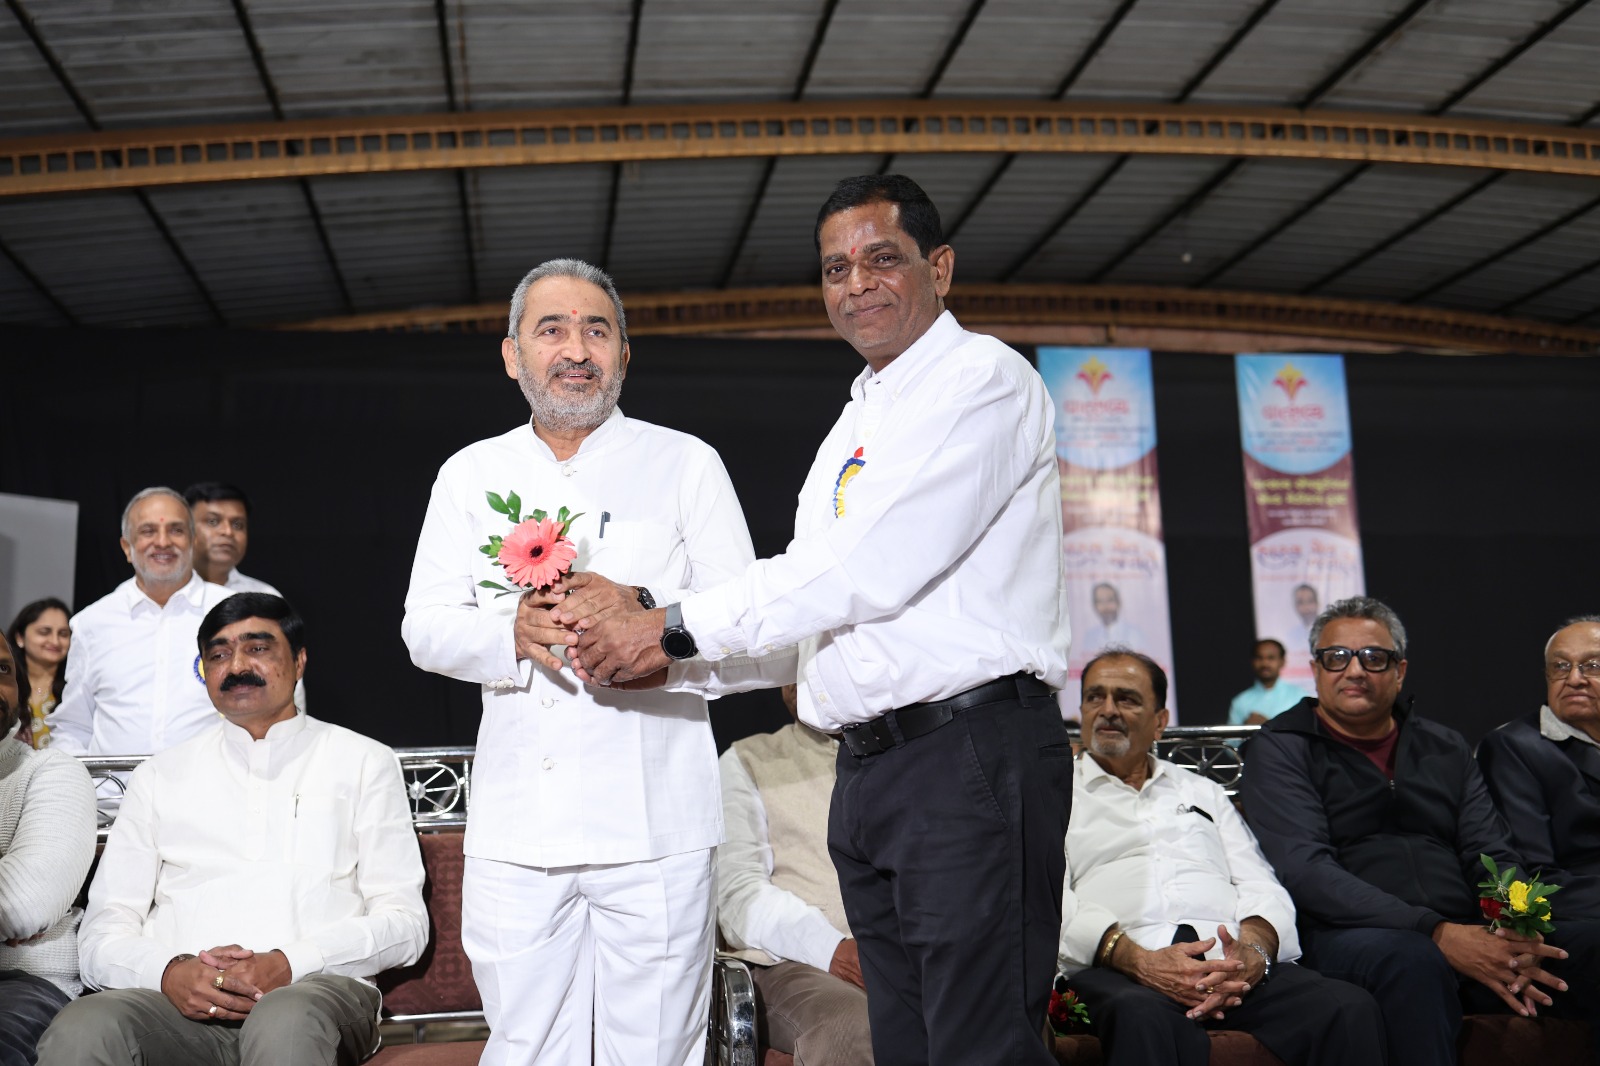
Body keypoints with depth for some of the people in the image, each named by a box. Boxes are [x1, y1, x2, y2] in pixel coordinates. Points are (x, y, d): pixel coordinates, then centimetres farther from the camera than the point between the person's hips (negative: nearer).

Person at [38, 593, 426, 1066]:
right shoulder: (159, 775, 24)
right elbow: (103, 932, 17)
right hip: (180, 996, 2)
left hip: (315, 987, -2)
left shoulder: (363, 762, 17)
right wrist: (169, 971, -8)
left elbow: (404, 921, 8)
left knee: (285, 1022, -38)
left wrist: (289, 964, -10)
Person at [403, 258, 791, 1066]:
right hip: (513, 831, 2)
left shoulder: (685, 464, 7)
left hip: (652, 825, -2)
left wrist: (645, 612, -17)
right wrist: (512, 632, -12)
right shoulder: (470, 475, 14)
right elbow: (424, 628, 9)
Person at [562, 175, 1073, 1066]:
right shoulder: (857, 425, 23)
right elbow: (812, 604, 20)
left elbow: (867, 569, -16)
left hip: (972, 758, -8)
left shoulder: (983, 378, -5)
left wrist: (676, 631, -12)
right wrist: (654, 647, 6)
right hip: (869, 773, 9)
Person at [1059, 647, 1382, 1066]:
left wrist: (1254, 948, -8)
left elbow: (1261, 886, 18)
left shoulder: (1203, 792, 31)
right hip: (1114, 967, -4)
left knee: (1351, 1009, -25)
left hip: (1233, 964, 4)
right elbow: (1050, 901, 1)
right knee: (1143, 1018, -41)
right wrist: (1139, 961, -17)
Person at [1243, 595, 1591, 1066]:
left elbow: (1493, 856, 14)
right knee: (1413, 959, -38)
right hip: (1347, 935, -4)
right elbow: (1304, 868, -9)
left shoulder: (1445, 748, 21)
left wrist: (1513, 938, -10)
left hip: (1464, 934, 5)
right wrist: (1436, 934, -19)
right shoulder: (1281, 749, 5)